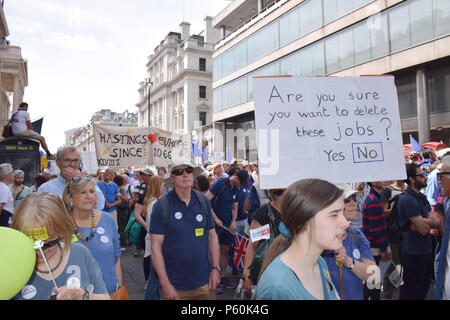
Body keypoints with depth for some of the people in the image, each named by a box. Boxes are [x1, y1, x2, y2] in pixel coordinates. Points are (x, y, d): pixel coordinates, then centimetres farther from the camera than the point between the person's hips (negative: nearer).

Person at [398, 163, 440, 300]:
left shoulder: (422, 197, 11)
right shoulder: (407, 199, -20)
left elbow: (437, 222, 4)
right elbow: (423, 229, -21)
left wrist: (423, 222, -16)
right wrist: (430, 220, -2)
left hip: (426, 250, 9)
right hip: (413, 252, -9)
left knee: (423, 288, 21)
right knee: (411, 293, 4)